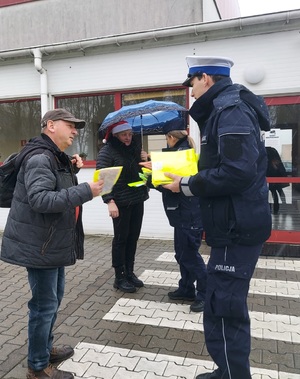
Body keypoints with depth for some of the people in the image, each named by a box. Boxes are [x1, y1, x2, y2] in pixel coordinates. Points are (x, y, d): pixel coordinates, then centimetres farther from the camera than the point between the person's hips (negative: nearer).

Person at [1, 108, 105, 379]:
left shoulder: (57, 158, 13)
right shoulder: (39, 158, -20)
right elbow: (40, 199, -32)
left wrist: (73, 170, 4)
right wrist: (85, 191, -34)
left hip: (54, 243, 10)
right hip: (39, 245, -10)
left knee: (54, 298, 21)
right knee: (45, 304, 1)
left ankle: (46, 348, 39)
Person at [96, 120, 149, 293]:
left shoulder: (135, 147, 9)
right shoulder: (107, 151, -8)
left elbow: (143, 171, 21)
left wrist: (146, 159, 1)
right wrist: (110, 201, -22)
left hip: (137, 200, 6)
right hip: (121, 203, -6)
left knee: (133, 238, 12)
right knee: (121, 238, 2)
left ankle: (129, 272, 25)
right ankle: (119, 278, 14)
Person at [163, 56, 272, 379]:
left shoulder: (231, 111, -16)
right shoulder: (225, 110, 16)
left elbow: (237, 173, -27)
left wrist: (187, 185, -16)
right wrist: (190, 179, 8)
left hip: (236, 227, -11)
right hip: (235, 224, 11)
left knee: (222, 310, -3)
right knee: (224, 304, 20)